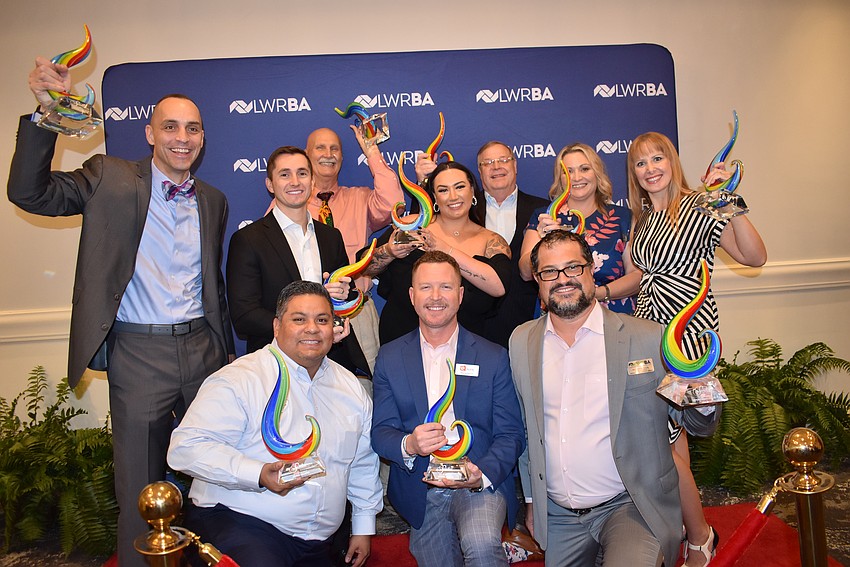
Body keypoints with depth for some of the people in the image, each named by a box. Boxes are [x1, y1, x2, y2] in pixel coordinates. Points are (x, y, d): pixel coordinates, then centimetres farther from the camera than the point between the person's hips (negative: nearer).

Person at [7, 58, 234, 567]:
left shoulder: (213, 200, 11)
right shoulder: (111, 178, -1)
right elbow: (30, 192, -13)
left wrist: (225, 348, 14)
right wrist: (46, 112, -24)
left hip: (203, 348, 4)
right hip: (138, 353, -3)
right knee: (141, 485, 9)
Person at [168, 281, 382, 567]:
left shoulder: (351, 388, 12)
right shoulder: (239, 379, -10)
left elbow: (363, 465, 22)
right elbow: (186, 447, -18)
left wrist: (364, 527, 18)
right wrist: (259, 475, -27)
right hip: (236, 521, -6)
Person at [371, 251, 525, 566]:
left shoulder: (493, 357, 1)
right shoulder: (389, 358, 5)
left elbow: (511, 434, -1)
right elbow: (380, 432, 1)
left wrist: (483, 475, -21)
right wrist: (408, 445, -22)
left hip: (480, 484, -2)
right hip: (420, 493, 3)